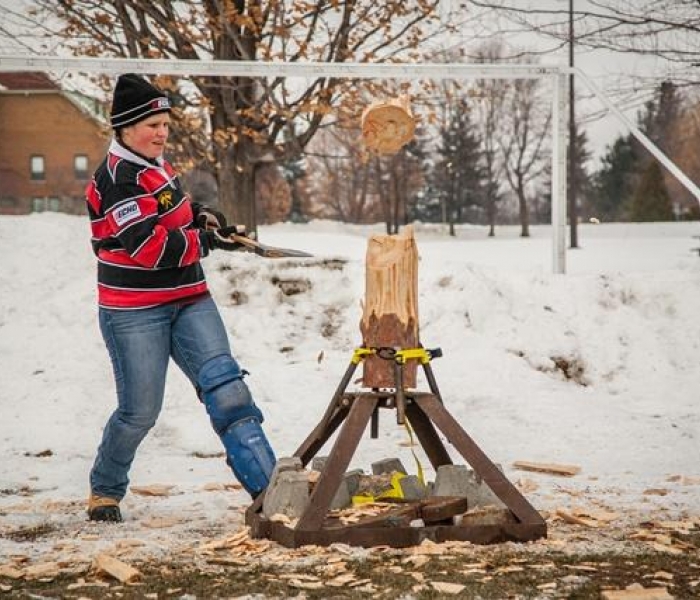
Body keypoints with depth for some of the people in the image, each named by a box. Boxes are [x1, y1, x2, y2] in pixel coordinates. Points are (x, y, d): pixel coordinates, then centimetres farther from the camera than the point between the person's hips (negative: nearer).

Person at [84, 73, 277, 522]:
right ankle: (105, 491, 25)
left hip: (189, 300, 8)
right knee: (140, 410, -1)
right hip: (134, 312, -8)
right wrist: (208, 240, -18)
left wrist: (201, 215, 8)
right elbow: (149, 246, -25)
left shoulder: (156, 165, 10)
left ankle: (266, 483, -11)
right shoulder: (117, 180, -18)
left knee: (225, 384, -6)